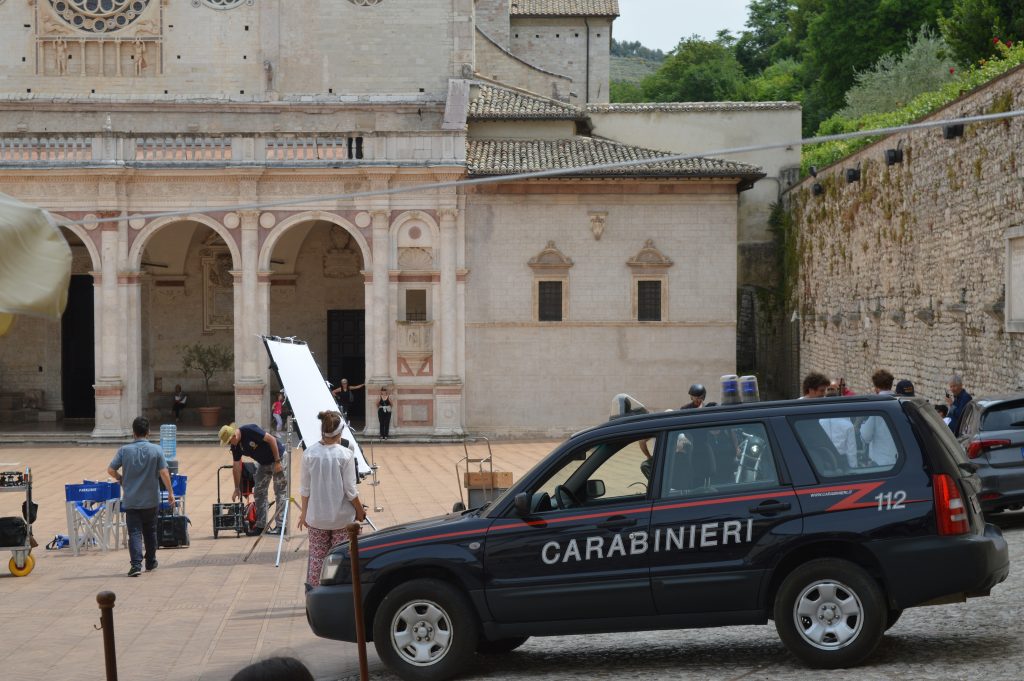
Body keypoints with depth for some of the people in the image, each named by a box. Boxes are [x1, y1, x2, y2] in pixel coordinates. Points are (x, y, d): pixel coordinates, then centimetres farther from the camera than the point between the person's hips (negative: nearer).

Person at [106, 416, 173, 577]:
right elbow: (164, 473, -10)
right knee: (150, 532, 18)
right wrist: (170, 492, -2)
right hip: (151, 500, 1)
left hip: (131, 500, -1)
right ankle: (151, 563, 30)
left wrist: (122, 479, 14)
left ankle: (136, 564, -17)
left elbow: (111, 470, -5)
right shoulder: (156, 450, -6)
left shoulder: (124, 450, -4)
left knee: (134, 533, -2)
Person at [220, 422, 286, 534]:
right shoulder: (235, 446, -3)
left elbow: (271, 439, -24)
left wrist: (277, 461, -23)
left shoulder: (250, 431, -26)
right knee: (259, 493, 7)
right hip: (263, 463, 8)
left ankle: (281, 525, -7)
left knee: (280, 492, -8)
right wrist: (237, 489, 5)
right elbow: (237, 466, 3)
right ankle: (261, 525, 13)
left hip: (278, 458, -8)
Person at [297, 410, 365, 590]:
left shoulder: (309, 454, -6)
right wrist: (360, 511, 4)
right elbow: (350, 490, -10)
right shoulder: (345, 455, -14)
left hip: (317, 516, 2)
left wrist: (304, 512, 13)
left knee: (316, 557, 12)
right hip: (342, 515, -2)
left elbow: (305, 489, 0)